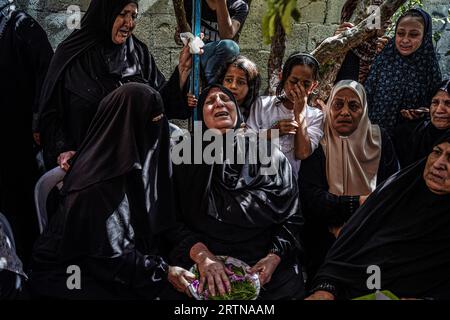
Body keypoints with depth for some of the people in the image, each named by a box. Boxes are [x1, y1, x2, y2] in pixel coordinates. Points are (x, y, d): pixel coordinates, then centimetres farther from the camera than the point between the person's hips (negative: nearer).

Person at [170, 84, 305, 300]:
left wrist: (274, 257, -10)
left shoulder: (268, 155, 8)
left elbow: (293, 216, 6)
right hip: (209, 273, 0)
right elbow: (172, 220, -2)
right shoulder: (187, 159, 7)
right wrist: (201, 255, -18)